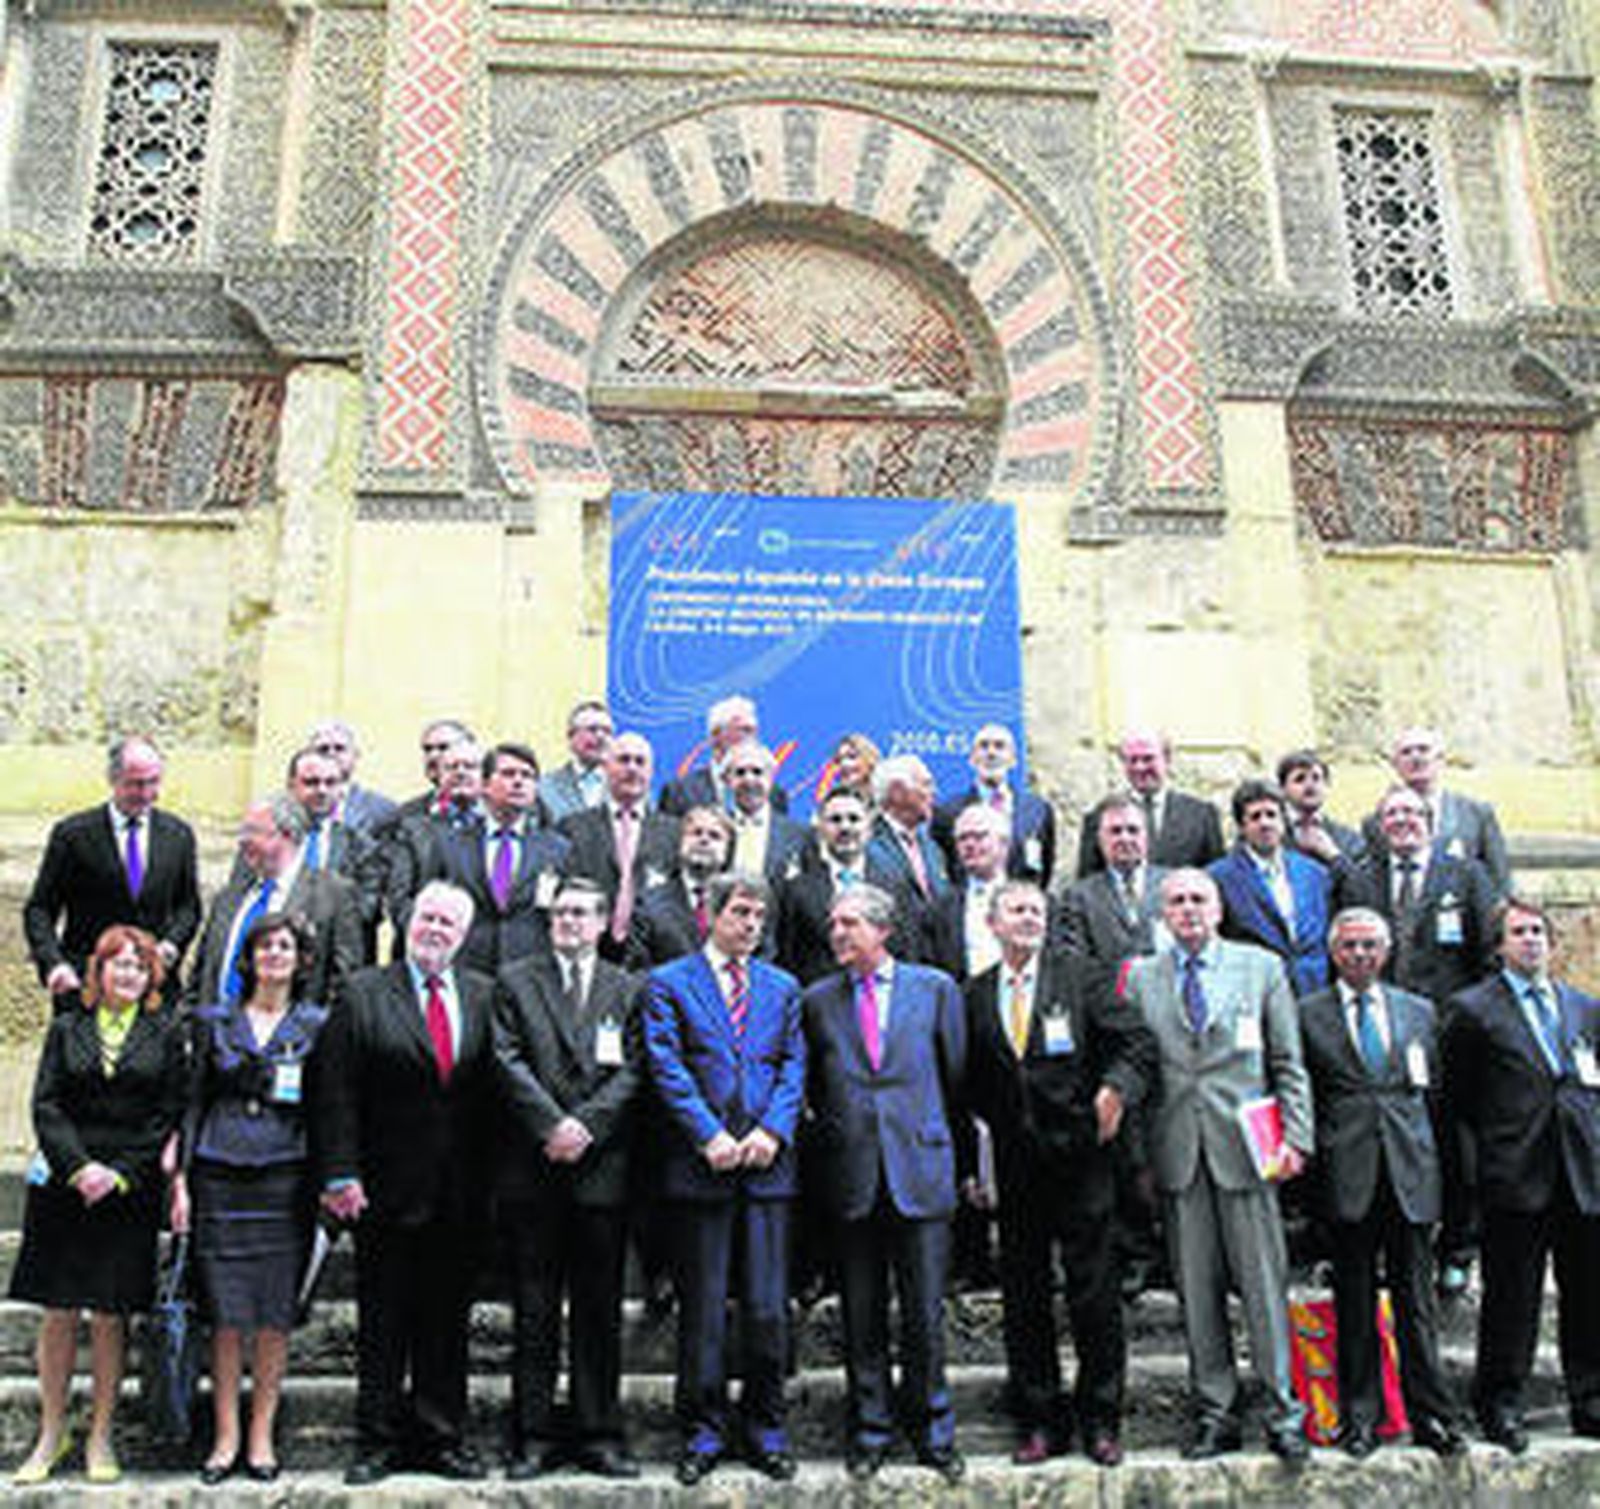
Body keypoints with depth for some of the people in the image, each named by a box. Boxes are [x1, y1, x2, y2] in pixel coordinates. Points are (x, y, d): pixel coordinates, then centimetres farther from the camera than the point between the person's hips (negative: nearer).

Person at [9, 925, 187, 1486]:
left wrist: (119, 1175, -8)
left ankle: (100, 1437, 14)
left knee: (110, 1315, 3)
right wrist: (78, 1167, -12)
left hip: (132, 1192, -1)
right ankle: (52, 1434, 16)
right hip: (64, 1186, 1)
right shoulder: (67, 1029, 10)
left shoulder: (165, 1035, 7)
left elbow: (170, 1116, 2)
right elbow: (46, 1107, 2)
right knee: (59, 1313, 3)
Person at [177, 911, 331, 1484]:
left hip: (285, 1178, -1)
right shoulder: (214, 1020, 11)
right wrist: (181, 1174, 2)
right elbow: (195, 1100, 10)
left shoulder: (317, 1024, 7)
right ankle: (225, 1437, 10)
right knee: (226, 1312, 0)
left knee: (274, 1313, 1)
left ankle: (261, 1436, 11)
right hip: (220, 1177, 1)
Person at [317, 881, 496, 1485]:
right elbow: (336, 1092, -4)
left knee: (447, 1321, 11)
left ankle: (441, 1436, 23)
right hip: (387, 1192, -2)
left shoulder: (484, 996, 7)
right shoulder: (363, 993, 0)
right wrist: (341, 1174, -11)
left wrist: (490, 1181, -1)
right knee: (381, 1325, 7)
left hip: (459, 1196, 2)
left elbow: (496, 1088, 5)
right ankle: (378, 1441, 19)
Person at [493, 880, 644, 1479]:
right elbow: (509, 1061, -2)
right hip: (531, 1170, -1)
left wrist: (586, 1126, -11)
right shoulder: (515, 981, 8)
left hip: (601, 1167, 1)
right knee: (534, 1311, 5)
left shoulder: (628, 990, 11)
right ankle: (534, 1435, 14)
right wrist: (552, 1124, -13)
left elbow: (631, 1071, 2)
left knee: (599, 1310, 7)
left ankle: (599, 1434, 16)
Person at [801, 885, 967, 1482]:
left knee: (925, 1314, 3)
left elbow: (956, 1073, 9)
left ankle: (933, 1432, 18)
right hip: (850, 1175, 1)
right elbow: (813, 1084, 15)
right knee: (861, 1317, 8)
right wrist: (836, 1131, 6)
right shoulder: (818, 1000, 8)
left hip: (920, 1169, -1)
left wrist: (934, 1133, 9)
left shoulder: (935, 988, 4)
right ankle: (869, 1432, 21)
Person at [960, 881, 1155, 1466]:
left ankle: (1101, 1419, 17)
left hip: (1079, 1157, -2)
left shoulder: (1077, 977, 2)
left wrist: (1116, 1088, -18)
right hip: (1014, 1168, 2)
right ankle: (1039, 1420, 20)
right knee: (1024, 1296, 8)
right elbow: (967, 1084, 10)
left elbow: (1138, 1041, 0)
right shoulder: (974, 996, 7)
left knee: (1094, 1292, 3)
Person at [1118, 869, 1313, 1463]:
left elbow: (1289, 1064, 6)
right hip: (1178, 1152, 1)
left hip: (1244, 1146, -1)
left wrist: (1295, 1139, -3)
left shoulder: (1262, 967, 7)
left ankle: (1283, 1414, 12)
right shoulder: (1140, 978, 9)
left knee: (1264, 1284, 1)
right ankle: (1215, 1415, 16)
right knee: (1196, 1290, 6)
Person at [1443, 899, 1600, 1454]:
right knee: (1511, 1297, 1)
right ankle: (1502, 1406, 13)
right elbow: (1456, 1094, 4)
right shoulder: (1473, 1010, 0)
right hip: (1515, 1177, -4)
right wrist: (1495, 1137, 2)